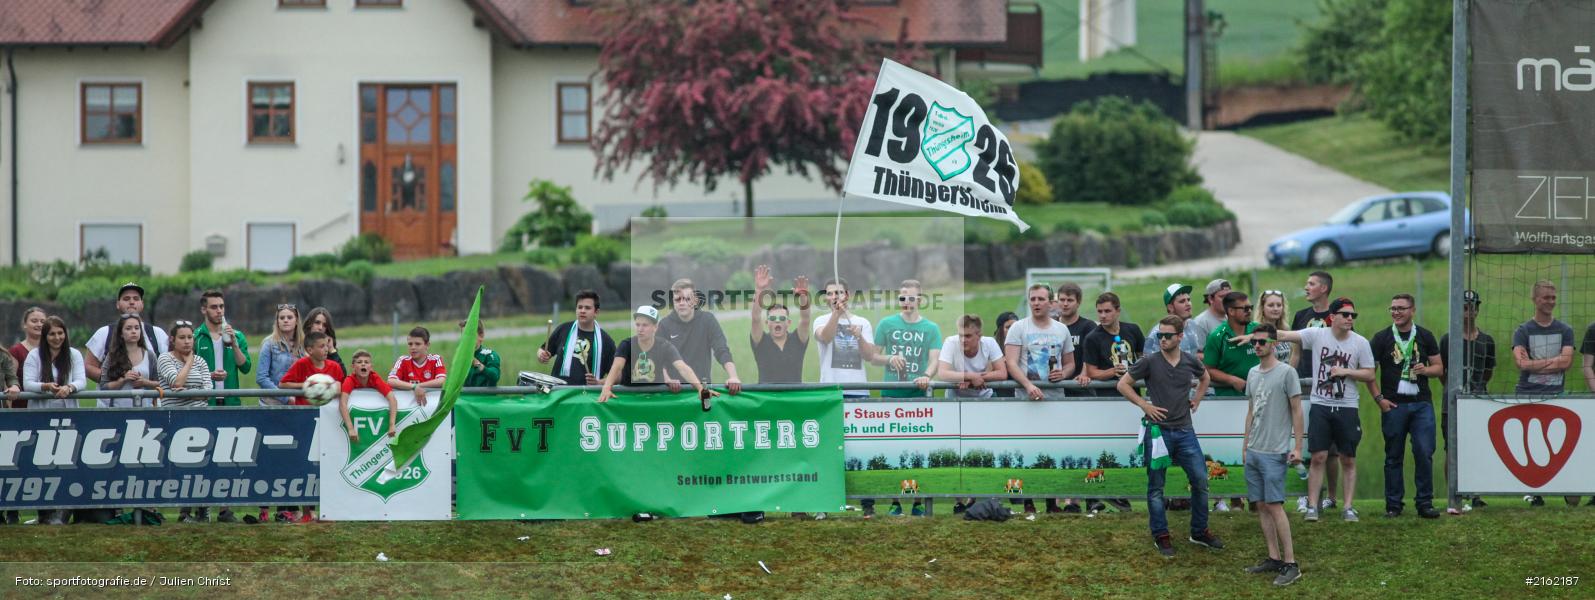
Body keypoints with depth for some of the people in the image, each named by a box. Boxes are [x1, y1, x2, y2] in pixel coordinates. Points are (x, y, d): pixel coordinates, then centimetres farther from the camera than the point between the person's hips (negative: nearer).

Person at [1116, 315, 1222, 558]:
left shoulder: (1190, 362, 3)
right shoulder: (1150, 362, -6)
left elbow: (1204, 377, 26)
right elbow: (1123, 384, -2)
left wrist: (1197, 399, 13)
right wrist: (1144, 405, -7)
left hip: (1184, 431, 3)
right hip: (1158, 431, -3)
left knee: (1200, 481, 3)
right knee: (1156, 487, 4)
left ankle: (1199, 532, 18)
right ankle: (1161, 537, 14)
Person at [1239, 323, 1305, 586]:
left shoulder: (1287, 373, -7)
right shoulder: (1253, 374, 14)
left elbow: (1297, 411, -7)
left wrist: (1298, 447, -11)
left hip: (1275, 453, -7)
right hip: (1253, 452, 7)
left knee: (1274, 505, -11)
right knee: (1261, 506, 7)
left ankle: (1291, 564, -9)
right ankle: (1274, 558, 14)